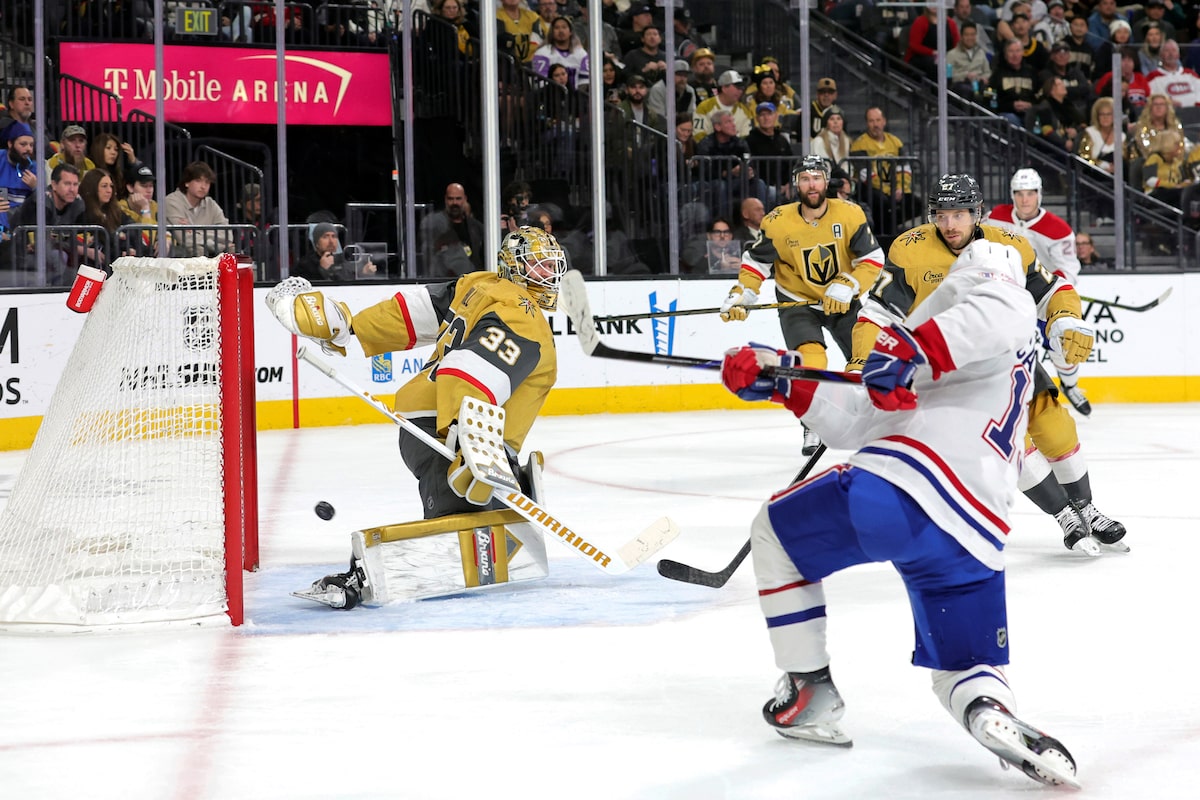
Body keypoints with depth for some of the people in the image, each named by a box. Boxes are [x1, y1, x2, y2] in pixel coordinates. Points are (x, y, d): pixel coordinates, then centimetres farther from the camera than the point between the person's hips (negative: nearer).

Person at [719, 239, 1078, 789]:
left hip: (896, 492, -8)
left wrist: (914, 348, -21)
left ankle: (811, 693, 18)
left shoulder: (988, 283, 11)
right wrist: (783, 381, 27)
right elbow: (859, 421, 31)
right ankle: (990, 713, -18)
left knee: (775, 534, 18)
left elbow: (1002, 310, -18)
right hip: (972, 537, 8)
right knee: (965, 669, 20)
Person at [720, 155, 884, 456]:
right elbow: (756, 261, -5)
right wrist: (740, 295, -18)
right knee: (809, 358, -25)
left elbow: (872, 258, -11)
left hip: (843, 302, 2)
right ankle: (814, 426, -9)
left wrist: (847, 285, -24)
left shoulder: (850, 215, -14)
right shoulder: (778, 222, -16)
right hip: (797, 302, -2)